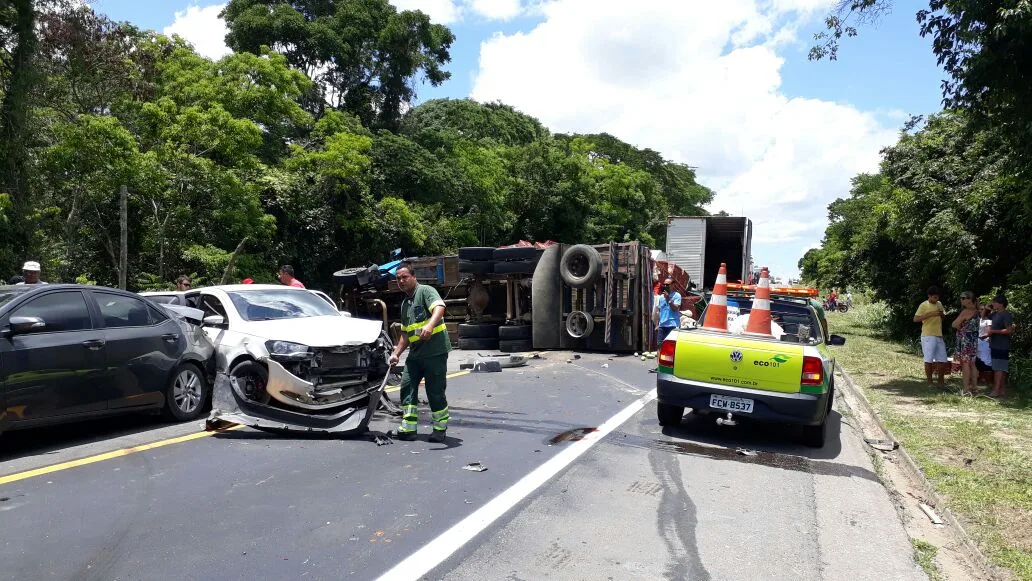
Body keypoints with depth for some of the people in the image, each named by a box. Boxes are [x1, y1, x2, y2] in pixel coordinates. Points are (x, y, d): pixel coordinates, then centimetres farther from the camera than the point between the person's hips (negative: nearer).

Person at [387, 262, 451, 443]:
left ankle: (440, 430, 12)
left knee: (435, 392, -2)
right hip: (415, 353, 8)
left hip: (435, 351, -8)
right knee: (407, 388, 3)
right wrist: (397, 353, 19)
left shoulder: (426, 291, -5)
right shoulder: (405, 303, 21)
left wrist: (430, 325, -43)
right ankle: (408, 428, 9)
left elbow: (439, 308, -25)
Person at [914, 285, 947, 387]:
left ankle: (941, 380, 20)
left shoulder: (939, 304, 12)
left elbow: (944, 315, 26)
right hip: (928, 336, -6)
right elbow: (915, 319, -15)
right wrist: (930, 314, -22)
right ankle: (929, 381, 7)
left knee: (941, 359, 8)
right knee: (929, 360, -2)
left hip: (939, 335, 6)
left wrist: (942, 314, 1)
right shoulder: (924, 305, -8)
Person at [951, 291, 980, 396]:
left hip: (965, 340, -8)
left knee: (965, 364, -7)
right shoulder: (975, 311, 10)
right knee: (972, 364, 11)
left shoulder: (966, 312, -15)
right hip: (973, 340, 8)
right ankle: (974, 388, 14)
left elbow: (954, 325, -13)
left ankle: (967, 389, -8)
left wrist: (960, 327, 5)